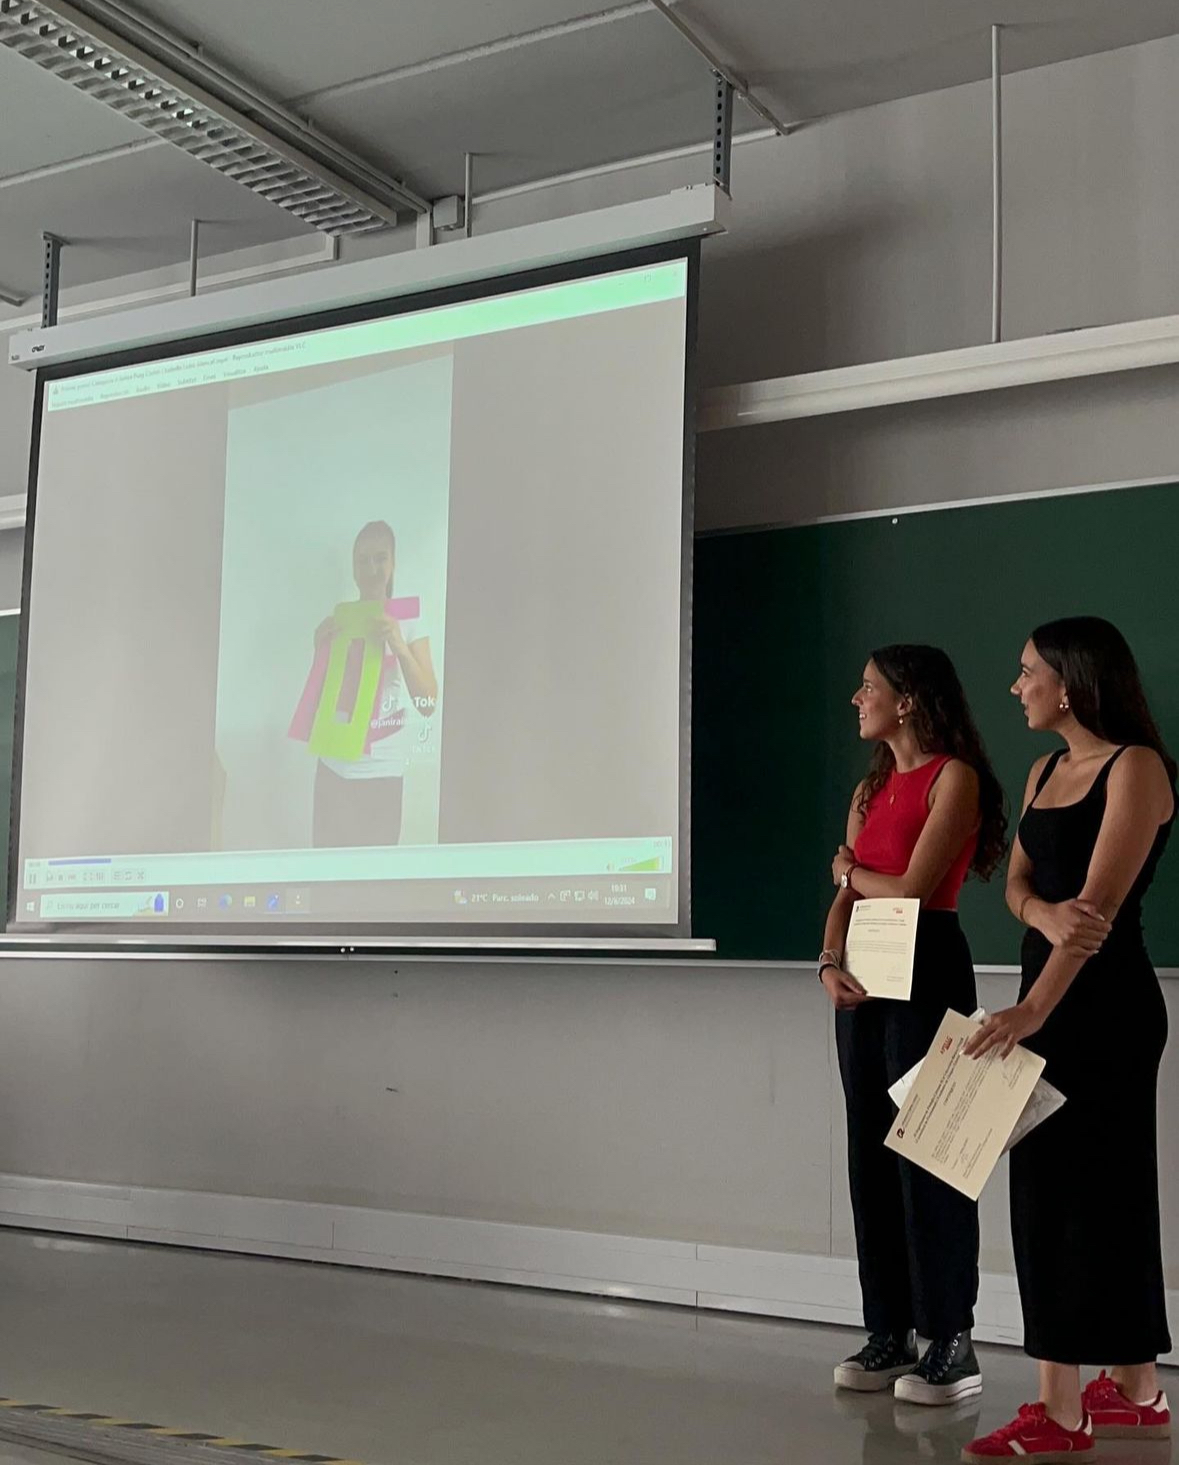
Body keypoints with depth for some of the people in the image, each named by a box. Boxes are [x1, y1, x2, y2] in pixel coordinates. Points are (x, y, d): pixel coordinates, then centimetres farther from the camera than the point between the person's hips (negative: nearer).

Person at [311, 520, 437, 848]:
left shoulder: (410, 620, 0)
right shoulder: (336, 621, 7)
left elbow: (428, 704, -7)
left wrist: (399, 646, -19)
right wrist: (321, 652, -7)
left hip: (383, 771, -2)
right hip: (335, 767, 2)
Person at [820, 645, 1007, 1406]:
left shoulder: (955, 778, -7)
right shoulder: (872, 789, 17)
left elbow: (911, 888, -15)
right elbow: (845, 895, 11)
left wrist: (850, 869, 4)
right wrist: (830, 962, -7)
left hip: (926, 973, -8)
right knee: (872, 1153, 8)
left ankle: (953, 1344, 3)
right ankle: (890, 1334, 16)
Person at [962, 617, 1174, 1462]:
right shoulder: (1045, 772, 14)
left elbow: (1103, 901, -21)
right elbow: (1017, 882, 7)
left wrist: (1033, 1011, -30)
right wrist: (1043, 914, -18)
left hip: (1106, 1005, -9)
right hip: (1048, 995, 9)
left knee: (1080, 1190, -7)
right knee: (1048, 1188, 11)